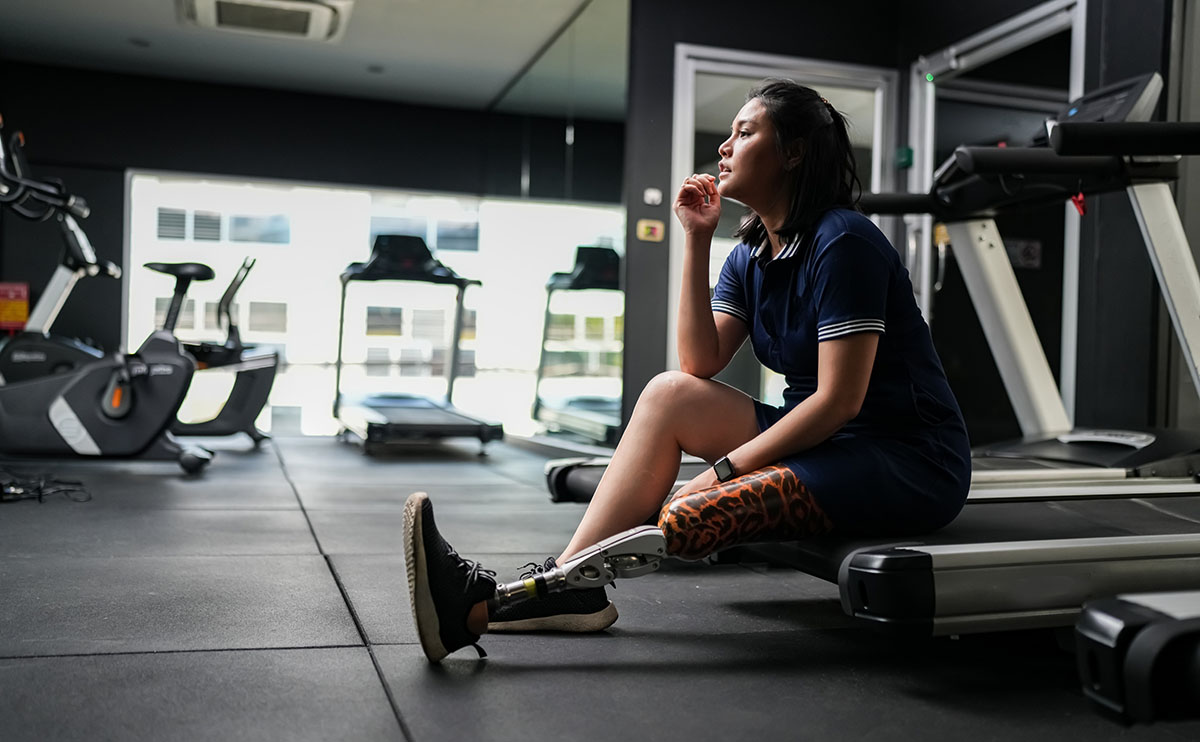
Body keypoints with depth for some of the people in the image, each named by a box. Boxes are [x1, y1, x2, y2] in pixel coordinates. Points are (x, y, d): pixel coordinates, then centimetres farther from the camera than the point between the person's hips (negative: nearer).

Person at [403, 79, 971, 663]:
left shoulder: (842, 242, -16)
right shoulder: (750, 254, 9)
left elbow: (840, 399, -20)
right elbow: (700, 363, -2)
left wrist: (723, 471, -20)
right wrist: (697, 241, -5)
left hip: (910, 465, -8)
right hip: (824, 439, 8)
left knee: (687, 518, -26)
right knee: (670, 393, -7)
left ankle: (490, 601, -18)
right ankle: (569, 584, -13)